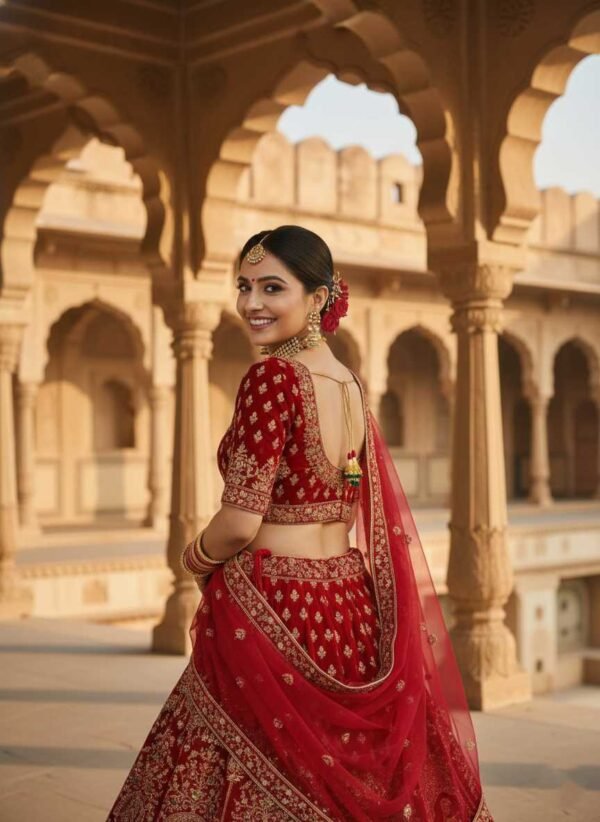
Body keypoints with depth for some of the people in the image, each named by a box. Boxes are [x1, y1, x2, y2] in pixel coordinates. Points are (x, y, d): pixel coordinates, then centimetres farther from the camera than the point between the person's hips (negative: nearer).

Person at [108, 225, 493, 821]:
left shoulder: (272, 377, -15)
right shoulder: (351, 386, 9)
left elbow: (240, 522, -18)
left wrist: (195, 559, 3)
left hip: (270, 610, -8)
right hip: (347, 609, 8)